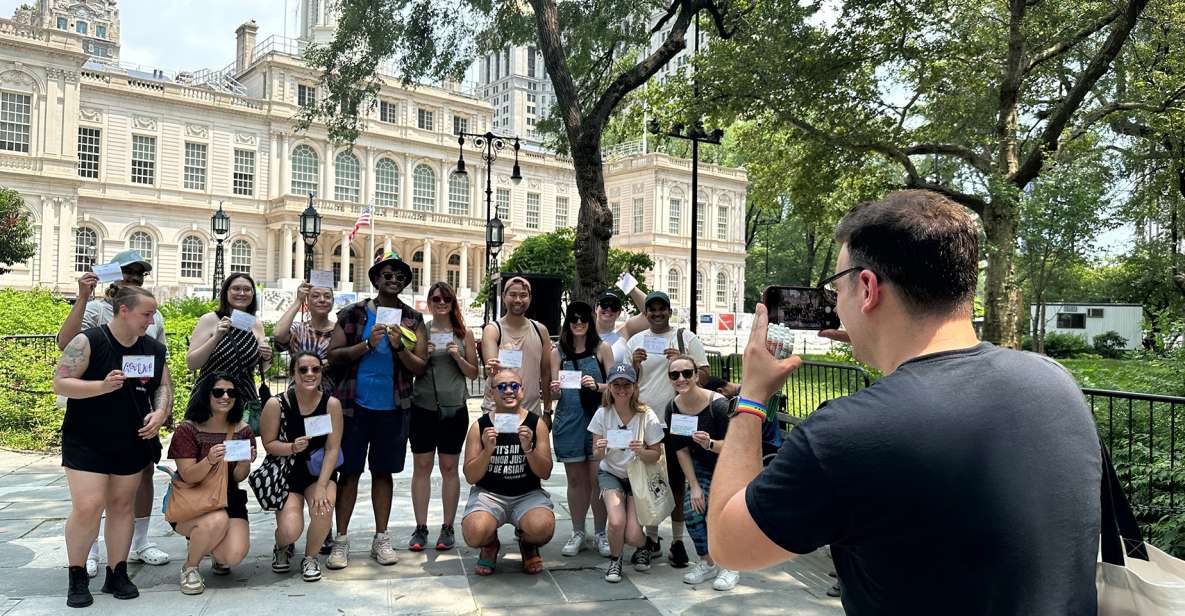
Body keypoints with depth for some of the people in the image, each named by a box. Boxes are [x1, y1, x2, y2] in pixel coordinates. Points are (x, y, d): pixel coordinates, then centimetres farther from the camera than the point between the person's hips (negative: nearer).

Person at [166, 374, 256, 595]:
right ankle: (189, 567, -6)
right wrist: (209, 460, -36)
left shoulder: (243, 431, -1)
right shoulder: (188, 430, -11)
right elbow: (188, 477, -16)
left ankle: (217, 554, 20)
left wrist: (244, 463, -26)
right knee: (218, 520, -37)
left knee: (235, 555, -21)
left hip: (229, 500, 3)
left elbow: (238, 478, -2)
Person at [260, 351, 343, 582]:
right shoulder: (277, 404, -13)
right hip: (286, 473, -1)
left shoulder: (331, 404, -12)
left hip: (320, 471, 1)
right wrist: (292, 447, -25)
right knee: (290, 532, -19)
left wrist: (322, 486, -19)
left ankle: (311, 558, 3)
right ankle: (281, 547, 24)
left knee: (323, 508, -29)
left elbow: (332, 448, -11)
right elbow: (268, 443, -4)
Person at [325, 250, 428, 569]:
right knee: (349, 471, 3)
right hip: (354, 405, -1)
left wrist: (399, 348, -17)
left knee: (383, 471, 9)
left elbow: (420, 367, 0)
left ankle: (381, 539, 18)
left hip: (393, 408, 1)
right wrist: (367, 344, -16)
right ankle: (341, 540, 12)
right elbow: (334, 356, -3)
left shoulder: (413, 320, 5)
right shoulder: (353, 314, 3)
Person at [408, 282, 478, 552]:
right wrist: (423, 355, -10)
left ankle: (448, 528, 16)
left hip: (454, 409, 0)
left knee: (449, 468, 6)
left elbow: (473, 373, 7)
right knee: (421, 467, 3)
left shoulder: (464, 334, 6)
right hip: (423, 407, 0)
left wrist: (458, 357, -10)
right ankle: (420, 528, 12)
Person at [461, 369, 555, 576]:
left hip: (528, 494, 0)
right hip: (488, 494, 0)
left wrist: (528, 449, -20)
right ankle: (490, 545, 10)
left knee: (543, 527, -31)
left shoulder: (536, 424, 0)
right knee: (474, 533, -30)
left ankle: (528, 544, 9)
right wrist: (487, 451, -20)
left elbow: (545, 473, -2)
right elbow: (470, 477, -3)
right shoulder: (479, 427, -1)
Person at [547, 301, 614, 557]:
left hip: (597, 420, -2)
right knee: (576, 480, 10)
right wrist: (555, 390, -17)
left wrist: (597, 386, -18)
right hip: (569, 420, 2)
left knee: (597, 479, 0)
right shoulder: (558, 353, 7)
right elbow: (555, 394, 6)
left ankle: (601, 534, 13)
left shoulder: (602, 348, 2)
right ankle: (577, 533, 22)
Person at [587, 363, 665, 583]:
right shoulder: (602, 414, -12)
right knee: (616, 523, -25)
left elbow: (656, 455, -8)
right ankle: (615, 560, 7)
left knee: (632, 536, -13)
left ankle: (644, 545, 26)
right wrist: (600, 450, -30)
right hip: (610, 473, 1)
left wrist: (641, 452, -30)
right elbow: (596, 455, -6)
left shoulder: (647, 416, -16)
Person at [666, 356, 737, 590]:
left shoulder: (718, 404, -28)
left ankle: (731, 567, 3)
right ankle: (708, 563, 10)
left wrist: (710, 444, -43)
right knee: (692, 509, -12)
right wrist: (694, 486, -9)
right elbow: (681, 450, -5)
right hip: (702, 466, 5)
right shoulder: (673, 408, -12)